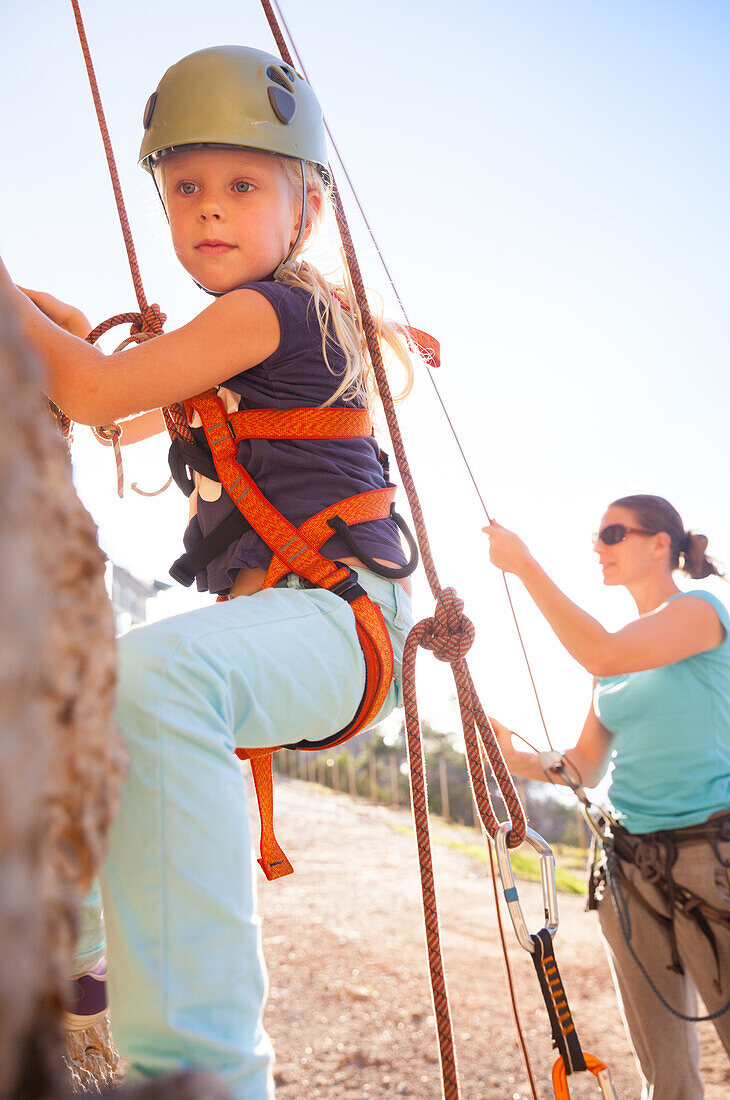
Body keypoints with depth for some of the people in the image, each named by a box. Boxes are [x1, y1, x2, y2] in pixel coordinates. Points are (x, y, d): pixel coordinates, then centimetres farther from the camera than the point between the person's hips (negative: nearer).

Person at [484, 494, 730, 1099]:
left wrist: (526, 565, -24)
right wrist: (521, 761, -5)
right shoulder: (621, 646, 14)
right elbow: (588, 765, 12)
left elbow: (603, 655, -27)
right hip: (631, 863, 6)